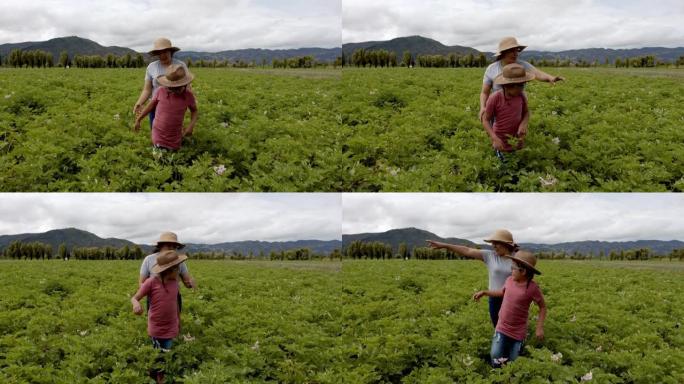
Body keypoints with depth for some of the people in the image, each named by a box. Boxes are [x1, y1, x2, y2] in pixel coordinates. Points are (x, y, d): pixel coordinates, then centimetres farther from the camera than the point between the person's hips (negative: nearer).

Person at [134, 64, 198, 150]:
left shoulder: (188, 95, -9)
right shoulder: (161, 91, -12)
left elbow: (194, 111, 9)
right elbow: (151, 105, 5)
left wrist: (191, 125, -7)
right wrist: (138, 120, 14)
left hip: (175, 140, 2)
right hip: (159, 136, -1)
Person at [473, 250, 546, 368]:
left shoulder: (532, 288, -20)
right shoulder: (509, 280, -5)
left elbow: (542, 307, -7)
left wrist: (540, 327, -12)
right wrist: (484, 292, 13)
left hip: (518, 332, -3)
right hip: (502, 328, 4)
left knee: (513, 362, 8)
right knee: (496, 358, -3)